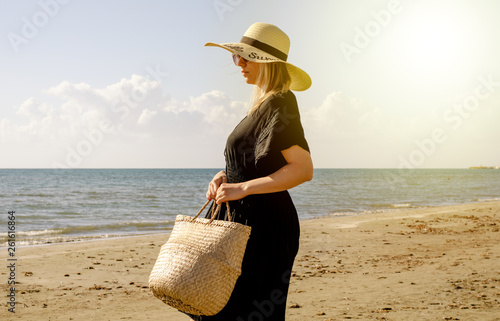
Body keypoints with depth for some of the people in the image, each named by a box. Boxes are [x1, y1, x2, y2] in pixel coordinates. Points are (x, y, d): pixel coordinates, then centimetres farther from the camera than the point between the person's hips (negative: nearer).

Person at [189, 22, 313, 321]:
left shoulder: (279, 103, -14)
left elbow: (303, 169, -23)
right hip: (246, 219, 10)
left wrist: (242, 188, -23)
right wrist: (225, 177, 4)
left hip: (264, 225, -10)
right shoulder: (263, 104, 15)